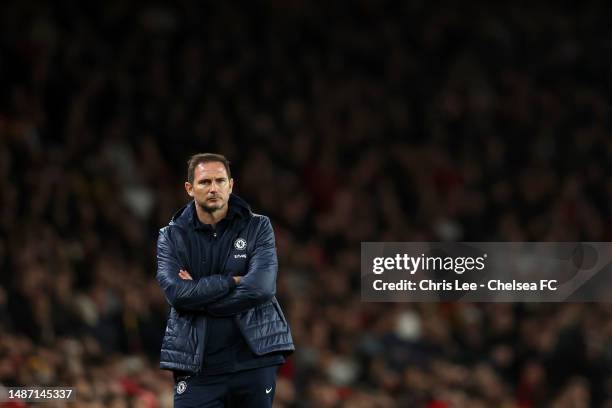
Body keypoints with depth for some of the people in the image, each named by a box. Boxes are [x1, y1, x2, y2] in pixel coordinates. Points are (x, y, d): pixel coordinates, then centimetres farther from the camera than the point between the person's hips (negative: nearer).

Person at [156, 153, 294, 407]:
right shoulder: (171, 237, 6)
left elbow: (260, 288, -12)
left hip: (253, 360, 0)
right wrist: (231, 281, -12)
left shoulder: (258, 228, 4)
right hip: (197, 366, 0)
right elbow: (176, 292, -11)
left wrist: (198, 294, -9)